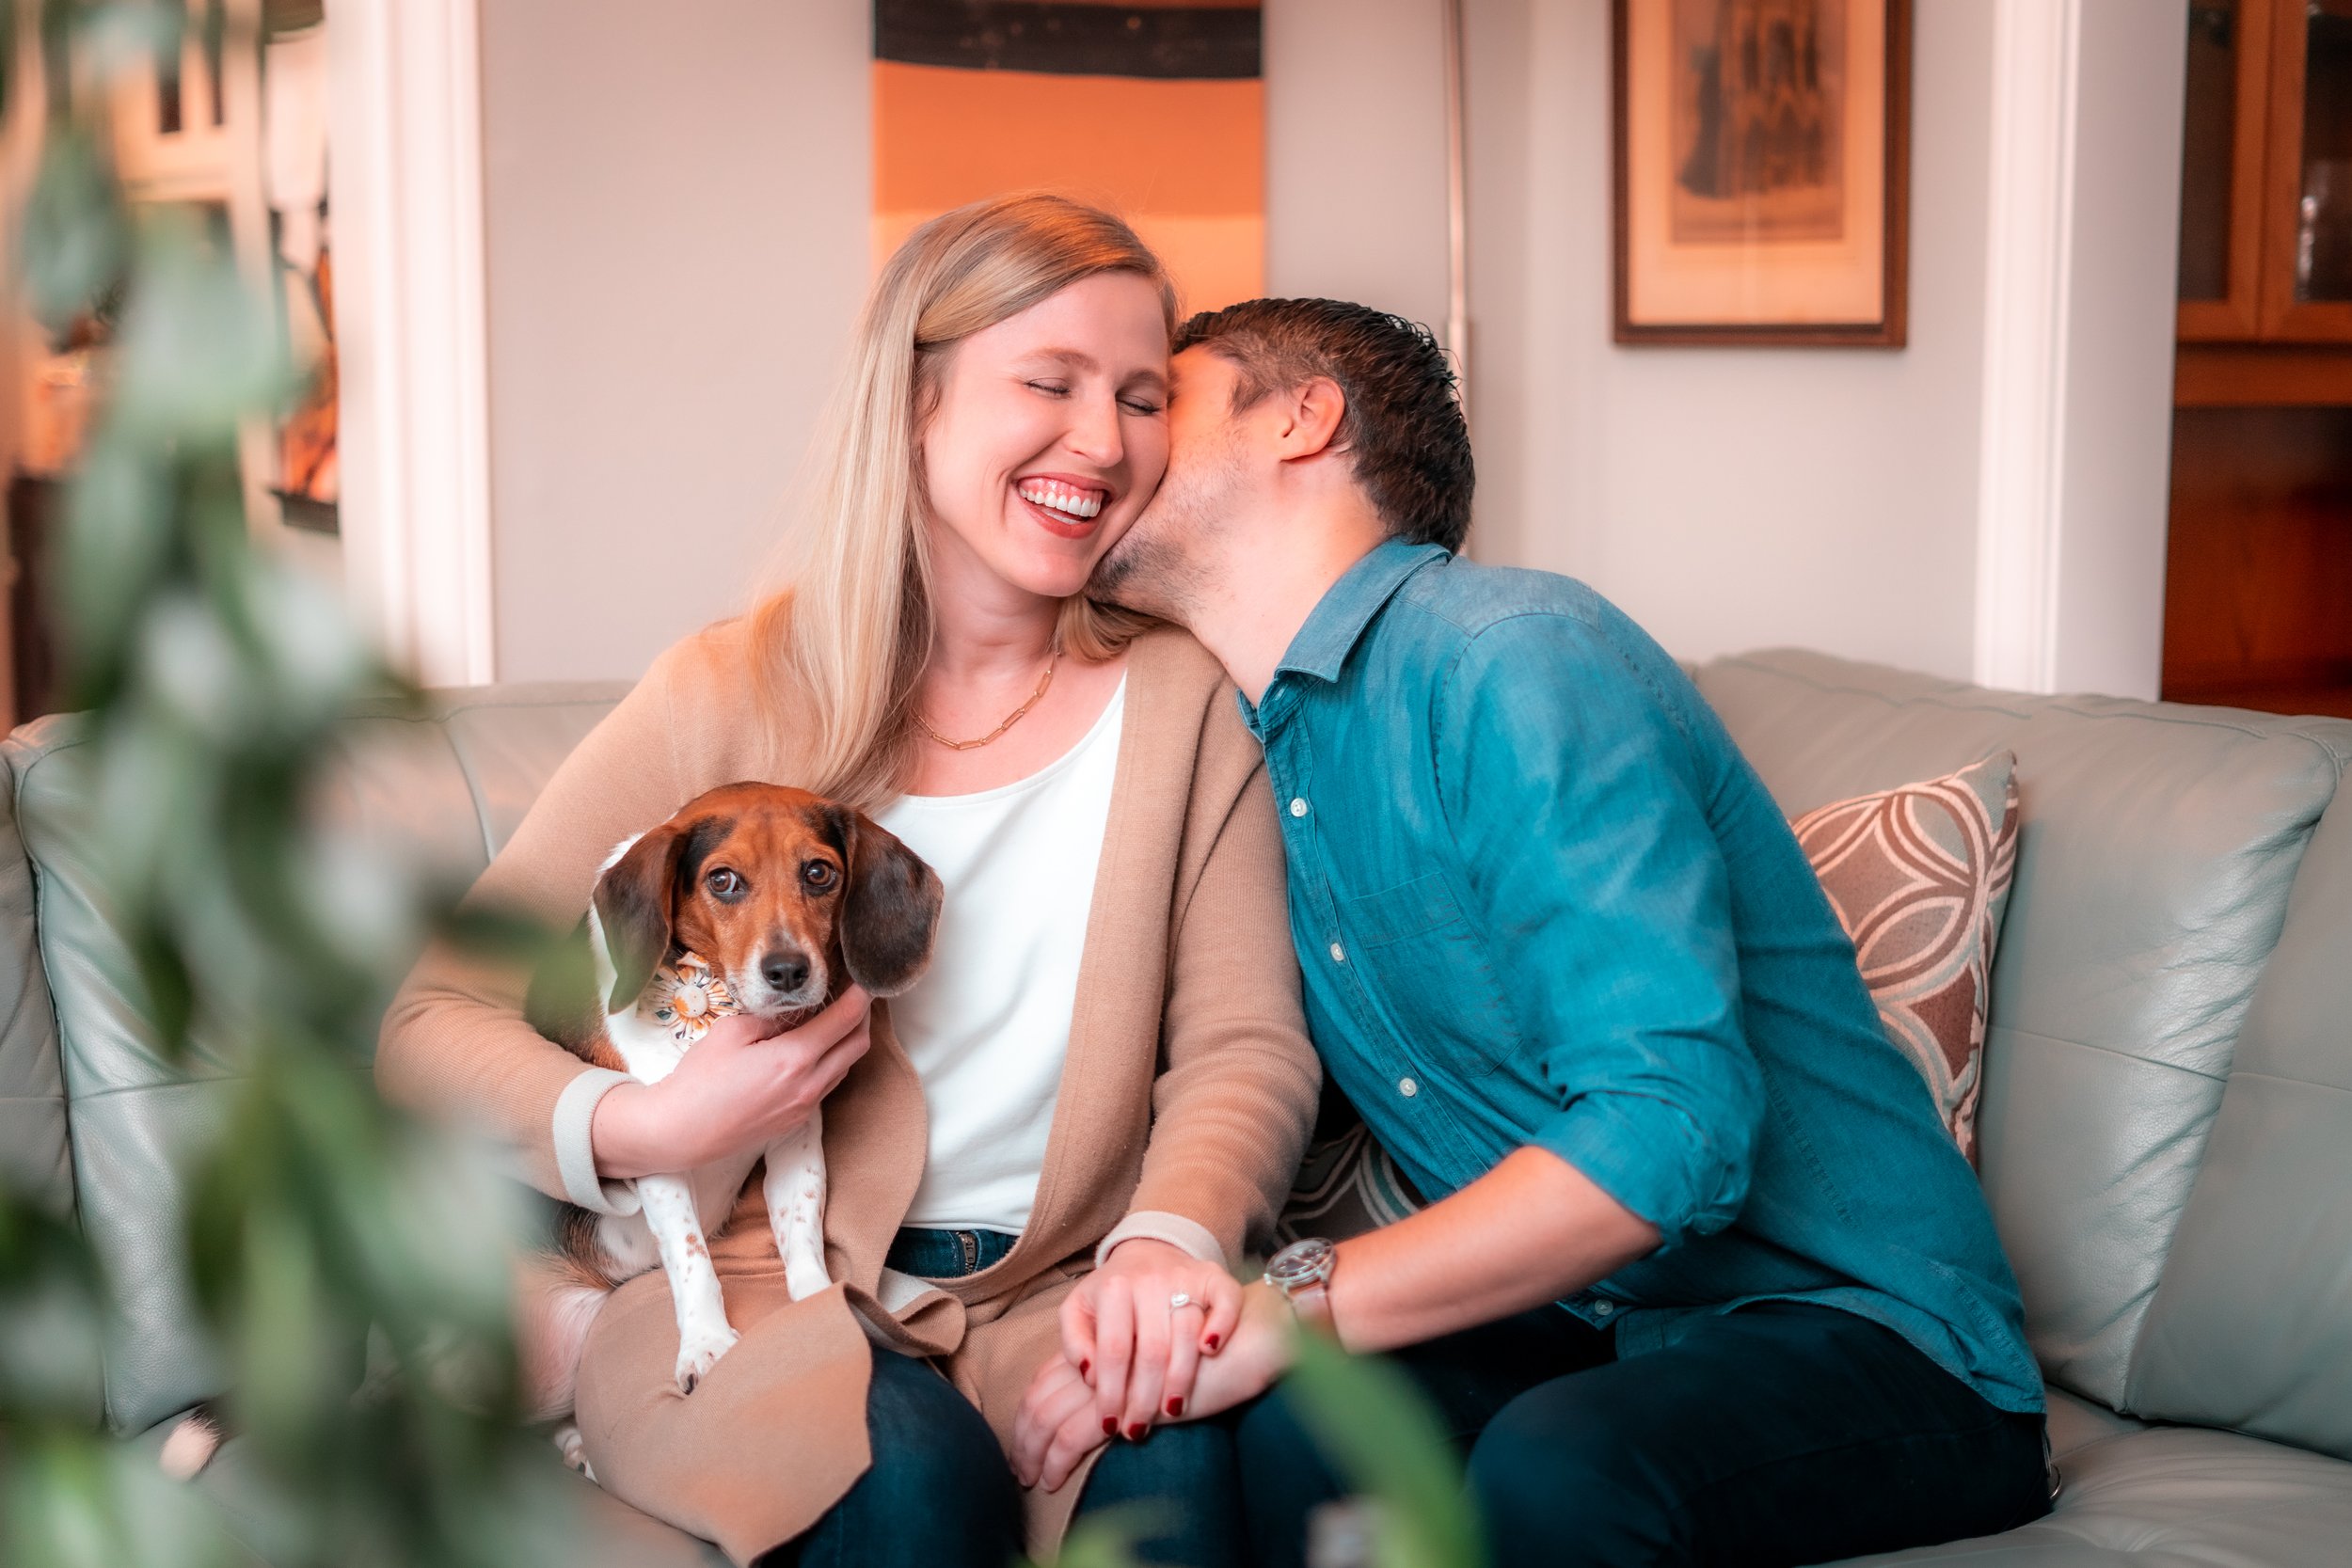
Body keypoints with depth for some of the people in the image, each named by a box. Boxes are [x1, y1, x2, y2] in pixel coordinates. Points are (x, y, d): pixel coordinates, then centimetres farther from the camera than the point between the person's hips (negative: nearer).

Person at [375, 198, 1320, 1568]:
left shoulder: (1182, 701, 8)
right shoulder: (730, 698, 0)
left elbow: (1245, 1044, 0)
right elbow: (429, 1019, 1)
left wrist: (1174, 1231, -22)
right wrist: (637, 1130, -19)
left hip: (1052, 1298, 1)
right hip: (755, 1289, -1)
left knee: (1176, 1456, -33)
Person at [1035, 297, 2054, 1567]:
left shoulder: (1520, 657, -17)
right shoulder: (1252, 753, 10)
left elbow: (1671, 1130, -27)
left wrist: (1294, 1309, -28)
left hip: (1858, 1321, -5)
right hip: (1579, 1323, 6)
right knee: (1295, 1426, -26)